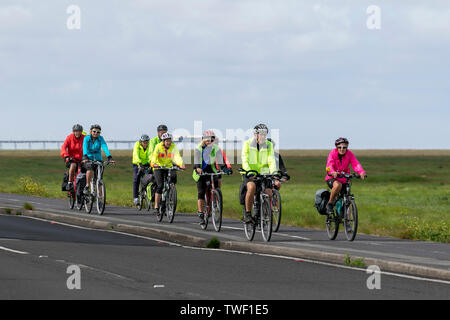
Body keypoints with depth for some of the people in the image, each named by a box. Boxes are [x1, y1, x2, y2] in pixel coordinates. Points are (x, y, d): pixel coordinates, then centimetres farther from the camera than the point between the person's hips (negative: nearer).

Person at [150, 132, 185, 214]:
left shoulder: (173, 147, -10)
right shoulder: (158, 147, -15)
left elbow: (177, 157, -26)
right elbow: (154, 156, -31)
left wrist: (181, 164, -46)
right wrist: (154, 163, -53)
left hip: (169, 167, 3)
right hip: (158, 168, -3)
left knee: (174, 176, -28)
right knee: (160, 186, -20)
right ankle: (156, 207, -17)